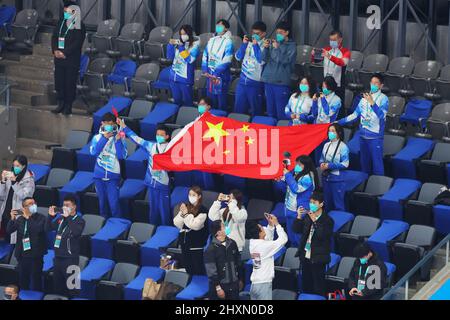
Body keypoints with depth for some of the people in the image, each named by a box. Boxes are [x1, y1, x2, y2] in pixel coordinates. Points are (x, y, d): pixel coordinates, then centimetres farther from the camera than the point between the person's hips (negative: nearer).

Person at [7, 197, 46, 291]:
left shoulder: (41, 218, -3)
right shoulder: (20, 219, 9)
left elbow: (38, 229, -22)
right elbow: (9, 231, 4)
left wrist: (28, 218, -19)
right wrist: (12, 219, -12)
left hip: (36, 255, -4)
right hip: (22, 254, 4)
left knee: (36, 280, -4)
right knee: (23, 280, 9)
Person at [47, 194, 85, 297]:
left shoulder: (79, 220, -7)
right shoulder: (60, 218, 10)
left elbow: (76, 232, -26)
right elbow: (48, 228, 12)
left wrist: (68, 217, -27)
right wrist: (51, 216, -3)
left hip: (70, 258, -6)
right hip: (58, 256, 6)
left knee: (69, 285, -6)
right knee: (57, 285, 13)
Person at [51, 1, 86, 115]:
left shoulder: (79, 26, -9)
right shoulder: (61, 23, 10)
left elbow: (77, 43, -15)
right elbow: (54, 37, 10)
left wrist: (64, 53, -18)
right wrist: (55, 50, -7)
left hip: (72, 60, -5)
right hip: (59, 59, 5)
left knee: (70, 83, 0)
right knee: (59, 81, 6)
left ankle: (68, 106, 8)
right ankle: (61, 104, 17)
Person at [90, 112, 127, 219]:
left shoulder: (119, 138, -1)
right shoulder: (97, 137, 4)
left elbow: (122, 156, -10)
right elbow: (94, 152, -12)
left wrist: (118, 141, -19)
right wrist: (104, 138, -17)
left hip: (113, 175, -3)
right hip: (99, 175, 3)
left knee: (114, 203, -10)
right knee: (102, 202, 11)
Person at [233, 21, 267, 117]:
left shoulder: (265, 46, -7)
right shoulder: (248, 42, 8)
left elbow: (261, 61, -19)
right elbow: (238, 57, 6)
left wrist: (255, 45, -16)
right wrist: (244, 43, -5)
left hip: (255, 82, -5)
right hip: (243, 80, 5)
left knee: (255, 111, 5)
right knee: (238, 109, 9)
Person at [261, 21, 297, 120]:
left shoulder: (291, 45, -1)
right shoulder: (272, 43, 10)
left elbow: (287, 60, -12)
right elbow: (265, 59, 7)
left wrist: (277, 48, -18)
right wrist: (266, 48, -10)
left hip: (282, 82, -5)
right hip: (269, 80, 5)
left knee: (281, 112, -8)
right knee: (270, 111, 11)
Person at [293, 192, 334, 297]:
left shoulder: (327, 220, -10)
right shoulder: (307, 217, 6)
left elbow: (322, 235, -22)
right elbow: (297, 230, 5)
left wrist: (314, 221, -26)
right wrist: (299, 217, -10)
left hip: (317, 258, -6)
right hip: (305, 256, 6)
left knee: (318, 288, 0)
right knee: (306, 285, 13)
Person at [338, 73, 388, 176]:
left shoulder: (383, 99, -7)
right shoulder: (365, 97, 10)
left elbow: (382, 115, -22)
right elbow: (355, 115, 16)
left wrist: (372, 102, -31)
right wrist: (339, 122, 14)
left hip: (375, 136, -6)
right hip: (363, 135, 6)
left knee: (377, 163, -6)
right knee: (364, 162, 14)